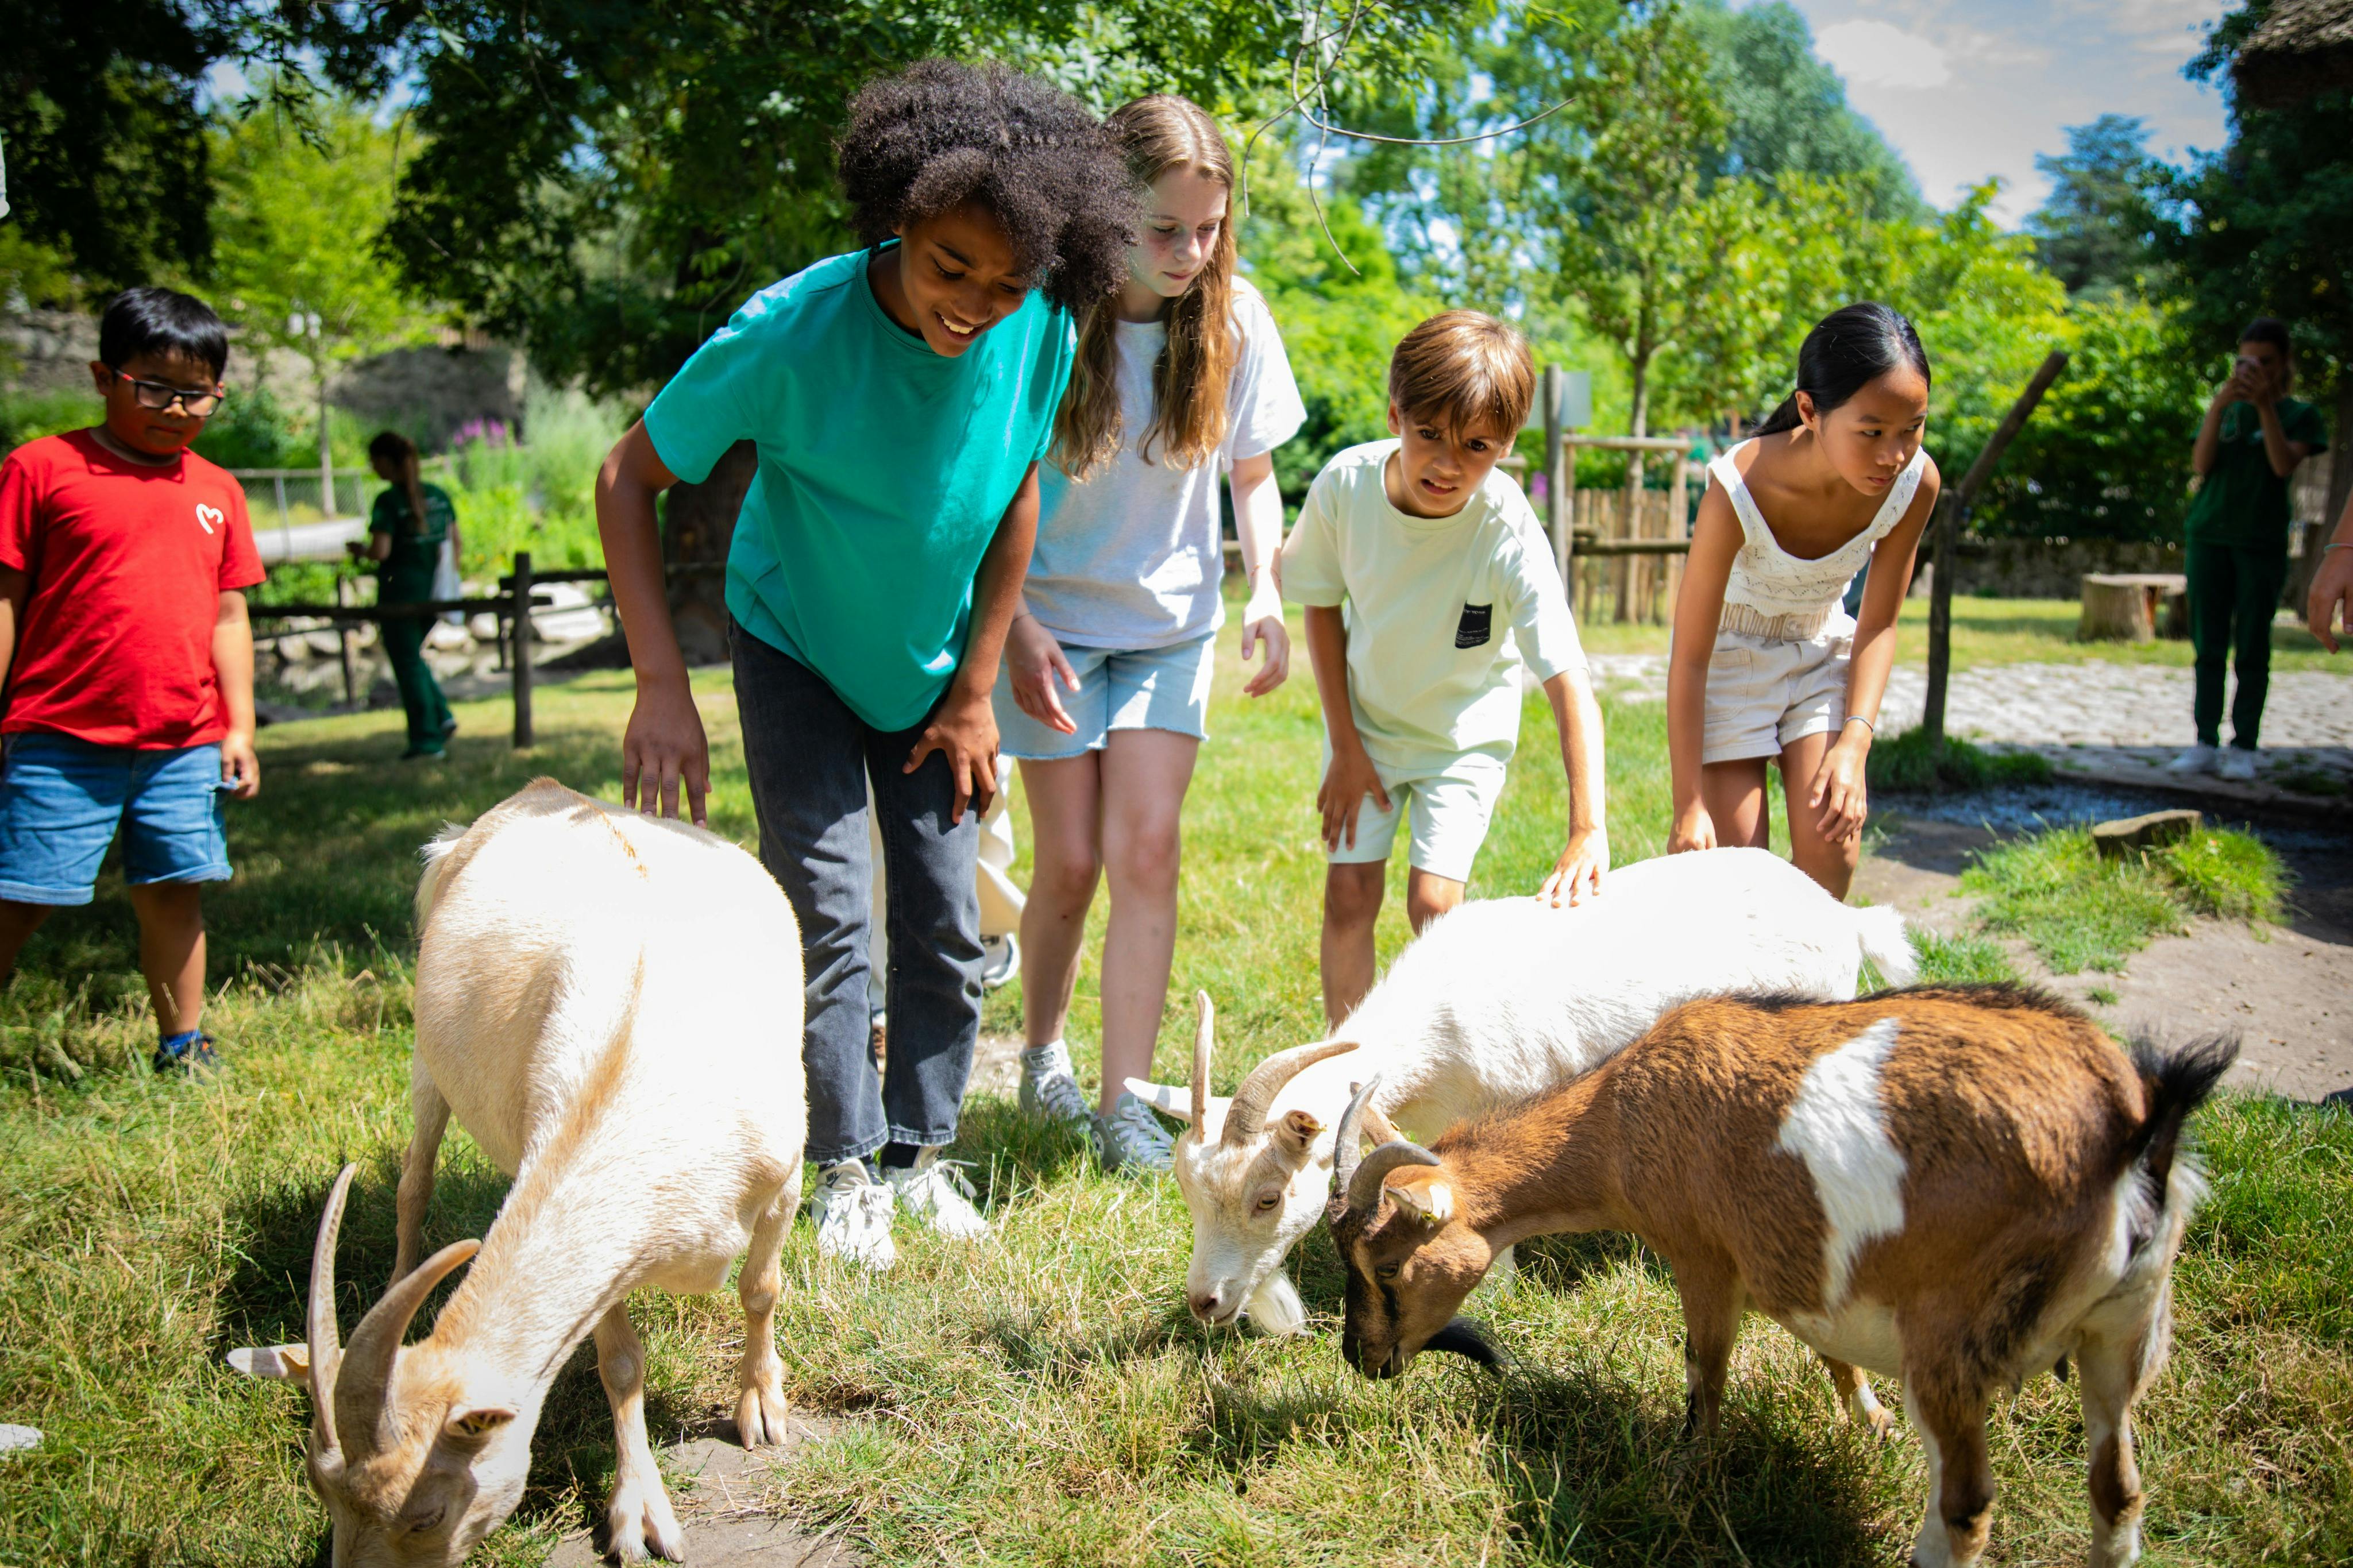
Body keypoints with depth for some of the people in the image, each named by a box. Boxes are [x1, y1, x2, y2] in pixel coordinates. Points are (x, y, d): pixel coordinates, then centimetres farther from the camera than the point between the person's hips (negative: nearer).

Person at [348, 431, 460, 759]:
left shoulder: (389, 501, -13)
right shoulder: (439, 495, 5)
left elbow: (381, 551, -19)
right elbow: (454, 542, 9)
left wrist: (359, 549, 2)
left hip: (400, 591, -6)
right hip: (432, 592, 6)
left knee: (407, 664, 3)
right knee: (413, 657, 22)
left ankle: (426, 738, 5)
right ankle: (442, 717, 9)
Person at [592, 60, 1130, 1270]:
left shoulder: (1041, 330, -20)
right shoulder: (791, 332, -30)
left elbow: (1016, 500, -5)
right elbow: (628, 477, -21)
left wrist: (975, 693, -4)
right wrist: (661, 688, -29)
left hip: (931, 666, 3)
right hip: (796, 649, -3)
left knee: (945, 922, 4)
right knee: (828, 914, -6)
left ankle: (920, 1154, 20)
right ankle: (845, 1171, 10)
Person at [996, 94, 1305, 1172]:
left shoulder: (1235, 318, -7)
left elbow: (1252, 473, 5)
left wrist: (1266, 594, -10)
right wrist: (1016, 626, -18)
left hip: (1171, 621, 2)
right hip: (1050, 619, -2)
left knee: (1144, 847, -8)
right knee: (1068, 862, 0)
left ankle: (1124, 1098, 0)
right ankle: (1042, 1055, 26)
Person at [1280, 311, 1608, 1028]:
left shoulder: (1510, 536, -32)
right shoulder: (1345, 485, -23)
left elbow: (1572, 688, -37)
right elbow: (1323, 605, -5)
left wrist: (1588, 830, -48)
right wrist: (1344, 745, -6)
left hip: (1465, 733, -2)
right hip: (1366, 719, 2)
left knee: (1433, 902, -9)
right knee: (1349, 894, -2)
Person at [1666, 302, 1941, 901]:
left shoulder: (1915, 483, -23)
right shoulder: (1740, 489, -34)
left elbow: (1879, 626, -8)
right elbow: (1690, 657, -26)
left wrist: (1855, 744, -21)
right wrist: (1689, 805, -25)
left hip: (1823, 646, 3)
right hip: (1729, 652, -3)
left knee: (1831, 849, -10)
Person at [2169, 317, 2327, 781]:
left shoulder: (2299, 414, 5)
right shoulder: (2227, 409, 12)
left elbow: (2284, 464, -12)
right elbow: (2201, 464, -2)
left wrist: (2265, 405, -17)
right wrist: (2218, 407, -14)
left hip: (2262, 542, -2)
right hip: (2208, 535, 2)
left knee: (2251, 650, -1)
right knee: (2209, 647, 1)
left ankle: (2243, 747, 1)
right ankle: (2206, 744, 2)